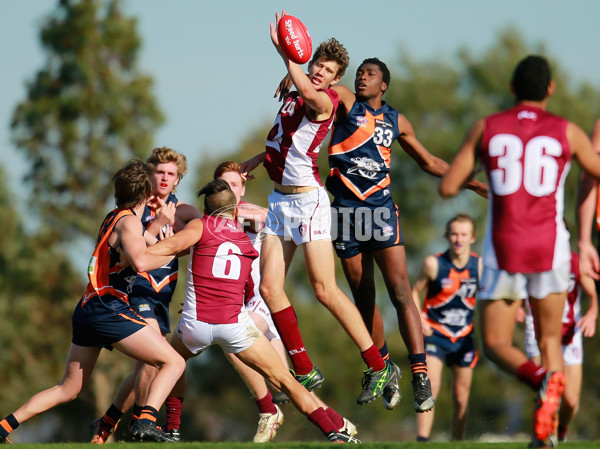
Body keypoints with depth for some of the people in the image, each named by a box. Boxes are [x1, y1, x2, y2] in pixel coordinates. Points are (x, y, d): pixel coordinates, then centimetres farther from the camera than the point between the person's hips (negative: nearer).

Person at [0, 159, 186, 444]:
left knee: (68, 389, 17)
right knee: (173, 362, -7)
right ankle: (146, 422, -25)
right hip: (108, 308, -9)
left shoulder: (114, 217, 18)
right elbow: (140, 262, -27)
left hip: (87, 311, 9)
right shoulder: (128, 221, -9)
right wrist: (172, 253, -11)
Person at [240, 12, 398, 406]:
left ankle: (380, 367, -5)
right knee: (269, 287, 1)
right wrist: (254, 163, 30)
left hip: (307, 199, -8)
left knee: (325, 289, -12)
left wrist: (285, 52, -35)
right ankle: (305, 372, 9)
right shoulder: (294, 95, 13)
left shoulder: (326, 101, -11)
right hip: (280, 199, 8)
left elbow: (309, 94, -37)